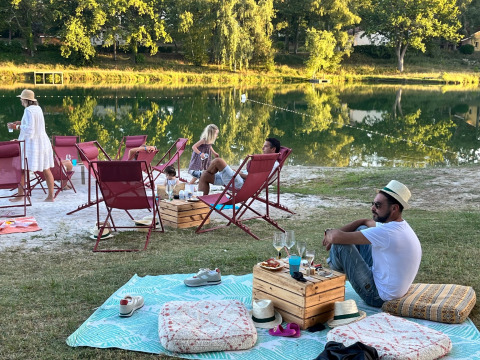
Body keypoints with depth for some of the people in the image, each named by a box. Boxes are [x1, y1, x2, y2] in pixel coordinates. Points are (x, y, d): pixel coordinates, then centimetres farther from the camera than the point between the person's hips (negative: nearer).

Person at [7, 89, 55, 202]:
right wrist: (21, 123, 20)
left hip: (31, 143, -8)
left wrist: (16, 127, -11)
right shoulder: (38, 108, 11)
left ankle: (20, 195, 10)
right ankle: (51, 195, 8)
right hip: (43, 141, 8)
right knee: (46, 169, 7)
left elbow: (29, 129, -20)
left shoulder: (28, 110, -15)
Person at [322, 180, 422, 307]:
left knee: (340, 244, -14)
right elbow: (364, 221, 17)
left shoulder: (387, 232, -29)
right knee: (362, 229, 13)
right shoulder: (398, 224, 2)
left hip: (379, 297, -10)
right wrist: (334, 233, 3)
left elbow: (337, 237, -28)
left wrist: (329, 232, -3)